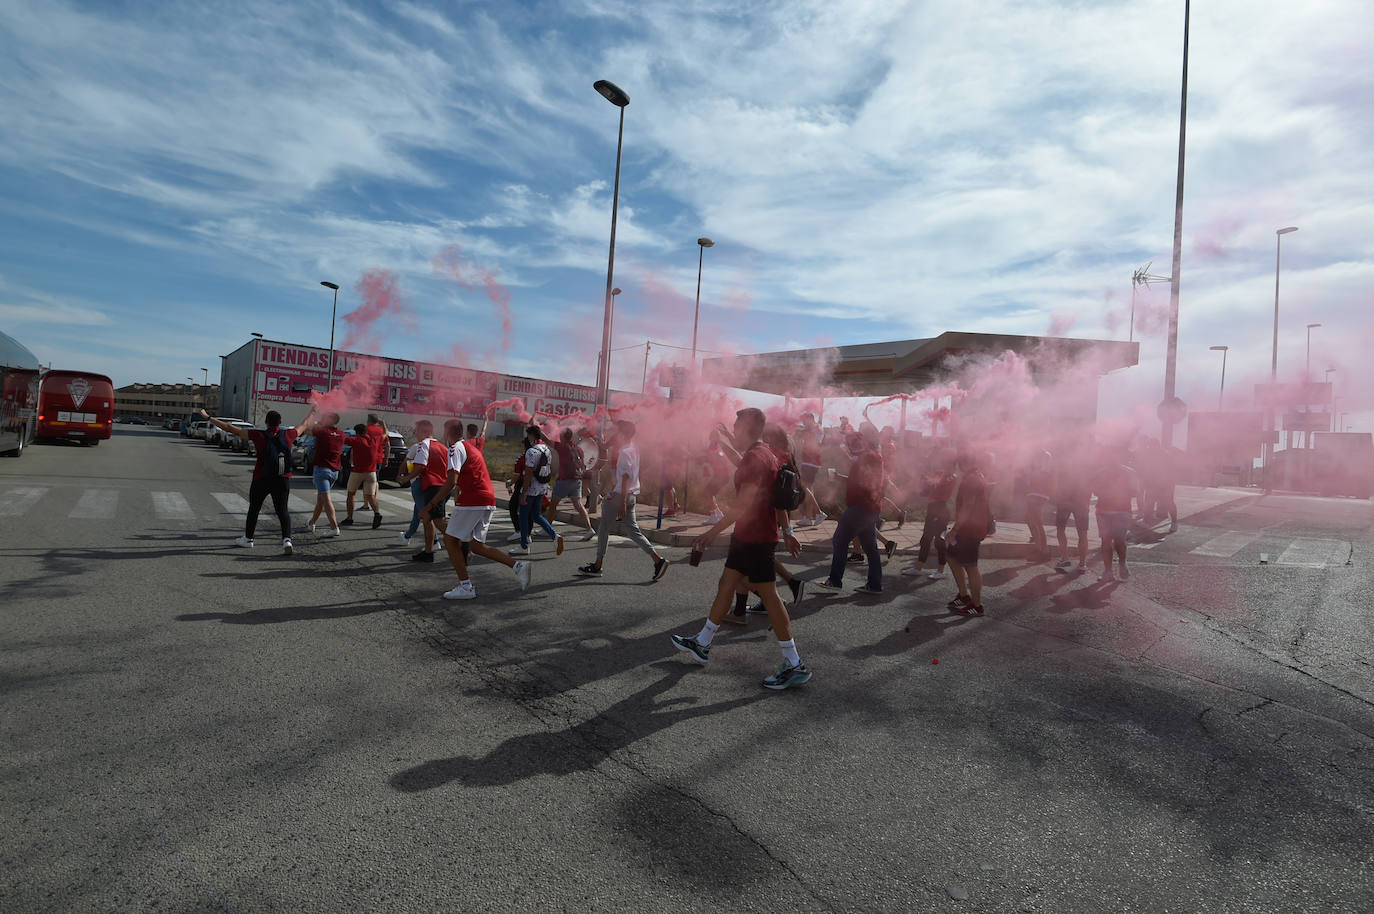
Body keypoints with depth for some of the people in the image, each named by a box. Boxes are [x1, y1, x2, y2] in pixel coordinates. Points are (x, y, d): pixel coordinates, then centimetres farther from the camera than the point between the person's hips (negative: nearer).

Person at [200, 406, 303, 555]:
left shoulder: (259, 436, -9)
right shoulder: (288, 435, -2)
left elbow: (230, 429, -6)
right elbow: (304, 425, 17)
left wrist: (208, 417, 2)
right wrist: (312, 412, 35)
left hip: (261, 480, -1)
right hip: (283, 480, 1)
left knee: (254, 509, 17)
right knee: (282, 510, 2)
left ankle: (248, 539, 32)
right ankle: (287, 540, -15)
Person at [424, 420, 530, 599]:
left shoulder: (455, 448, -6)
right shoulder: (472, 446, 23)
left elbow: (452, 481, -16)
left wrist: (431, 504, -11)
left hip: (472, 500, -9)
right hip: (488, 501, 9)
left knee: (450, 540, 2)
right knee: (476, 545, 14)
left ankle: (466, 587, -1)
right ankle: (518, 566, 2)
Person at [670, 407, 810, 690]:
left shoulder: (755, 457, -19)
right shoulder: (767, 455, 15)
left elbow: (743, 504, -25)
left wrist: (711, 533, -23)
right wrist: (788, 532, 22)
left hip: (757, 537, -11)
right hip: (747, 535, 11)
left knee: (768, 594, -5)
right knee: (726, 584, 16)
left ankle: (795, 665, 2)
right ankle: (702, 644, 29)